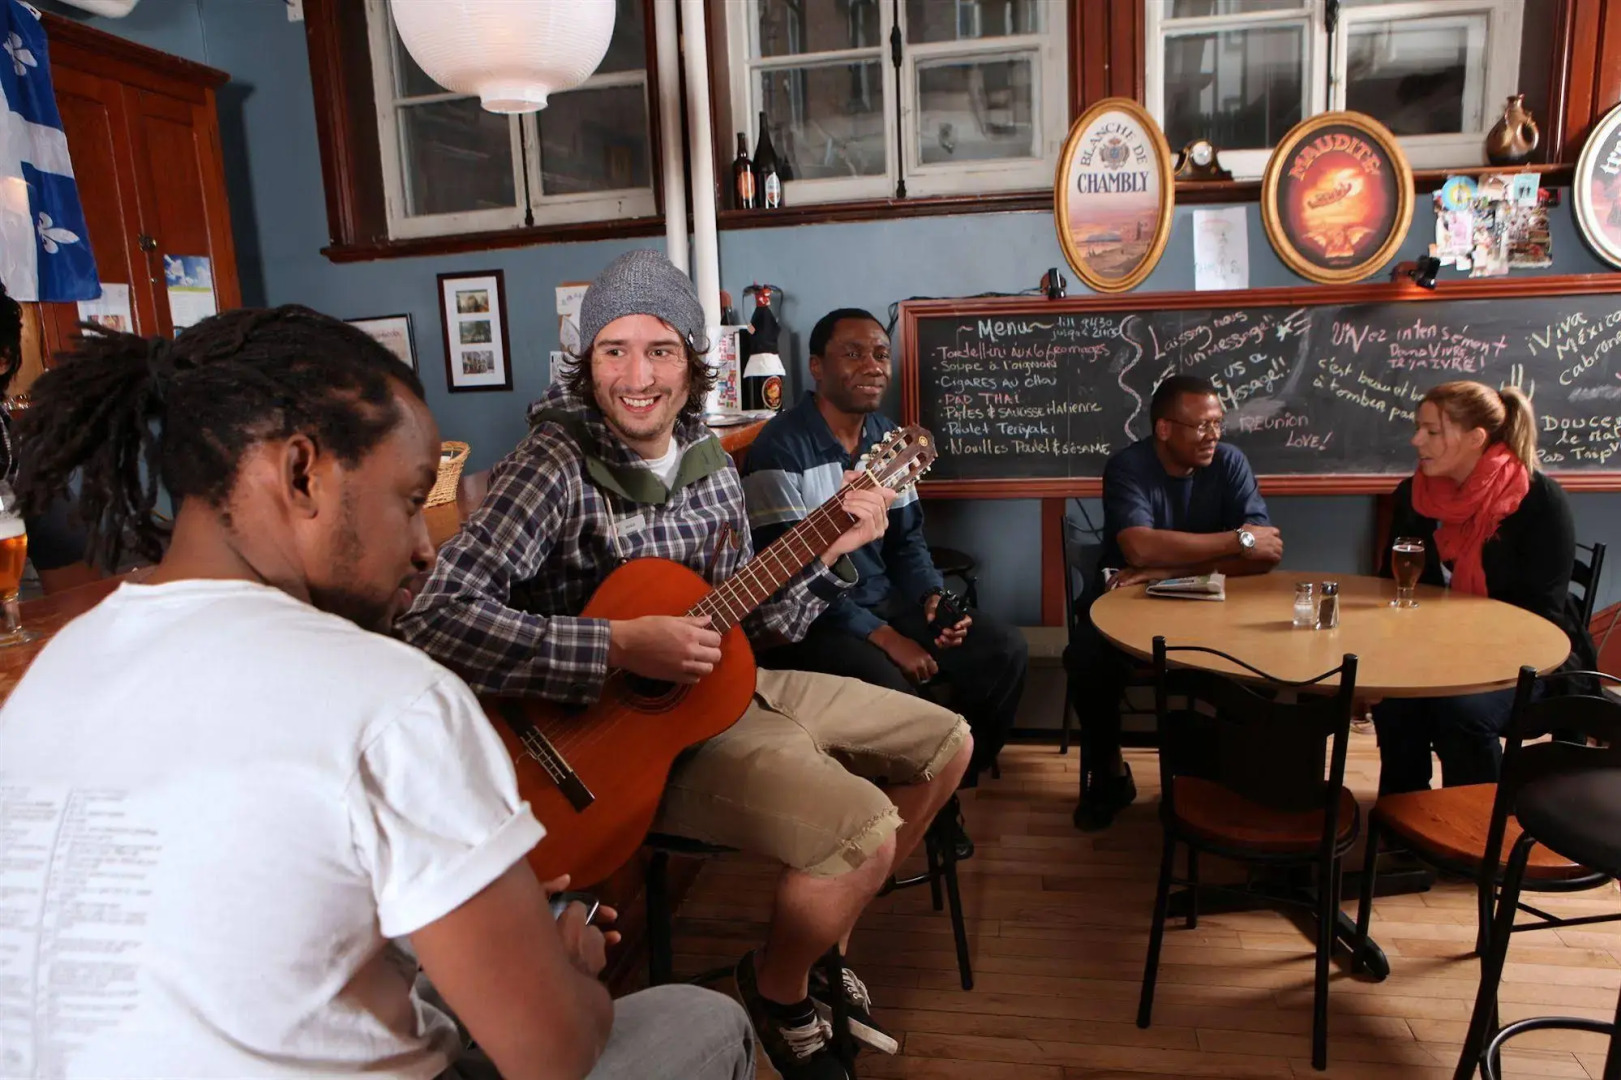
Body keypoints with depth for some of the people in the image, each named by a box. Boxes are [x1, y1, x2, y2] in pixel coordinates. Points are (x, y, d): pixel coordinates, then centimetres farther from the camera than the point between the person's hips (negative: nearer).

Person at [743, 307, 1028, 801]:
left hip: (884, 603, 8)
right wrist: (880, 634, -23)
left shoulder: (889, 437, 9)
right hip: (808, 621, -8)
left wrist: (932, 597, -7)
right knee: (888, 685, -34)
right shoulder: (782, 447, -17)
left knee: (1004, 649, -4)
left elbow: (906, 539, 14)